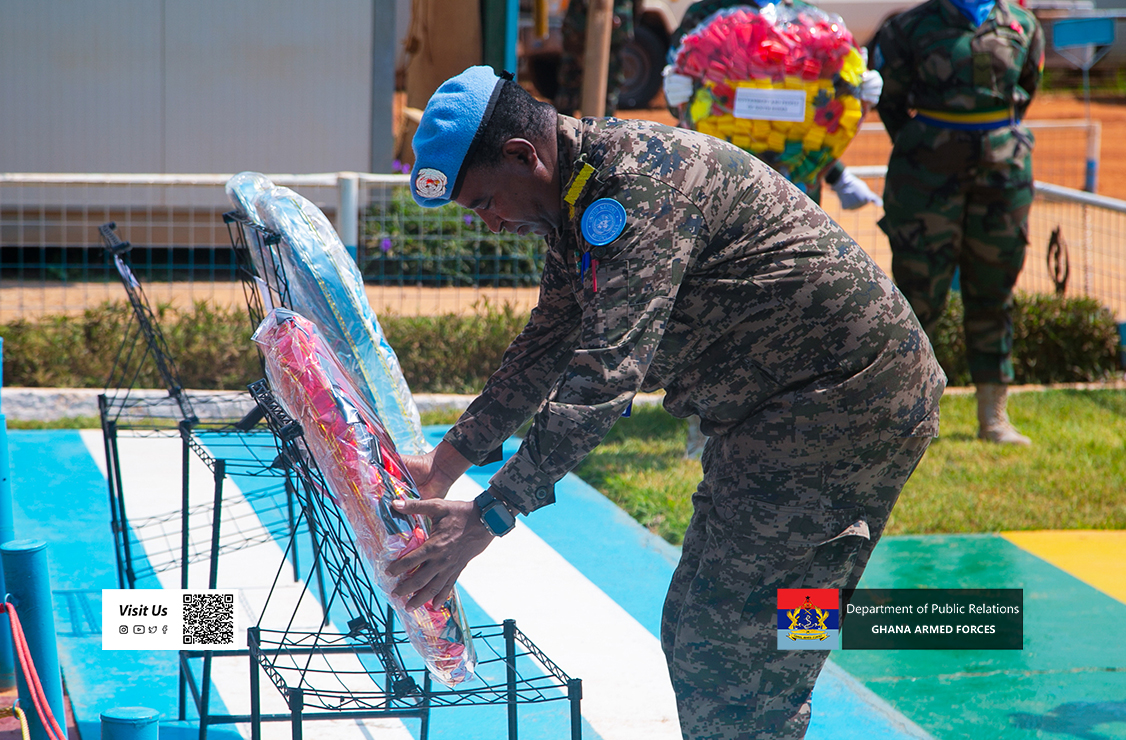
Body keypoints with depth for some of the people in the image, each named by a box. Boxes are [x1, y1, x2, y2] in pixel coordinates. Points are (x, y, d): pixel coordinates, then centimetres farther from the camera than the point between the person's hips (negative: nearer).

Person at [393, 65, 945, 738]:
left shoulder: (642, 180, -23)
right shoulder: (578, 197, 10)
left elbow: (605, 373, -30)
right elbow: (546, 348, 24)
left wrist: (490, 516, -29)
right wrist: (448, 461, 19)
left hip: (845, 403, -11)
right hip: (778, 409, 11)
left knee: (732, 664, -10)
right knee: (694, 636, 15)